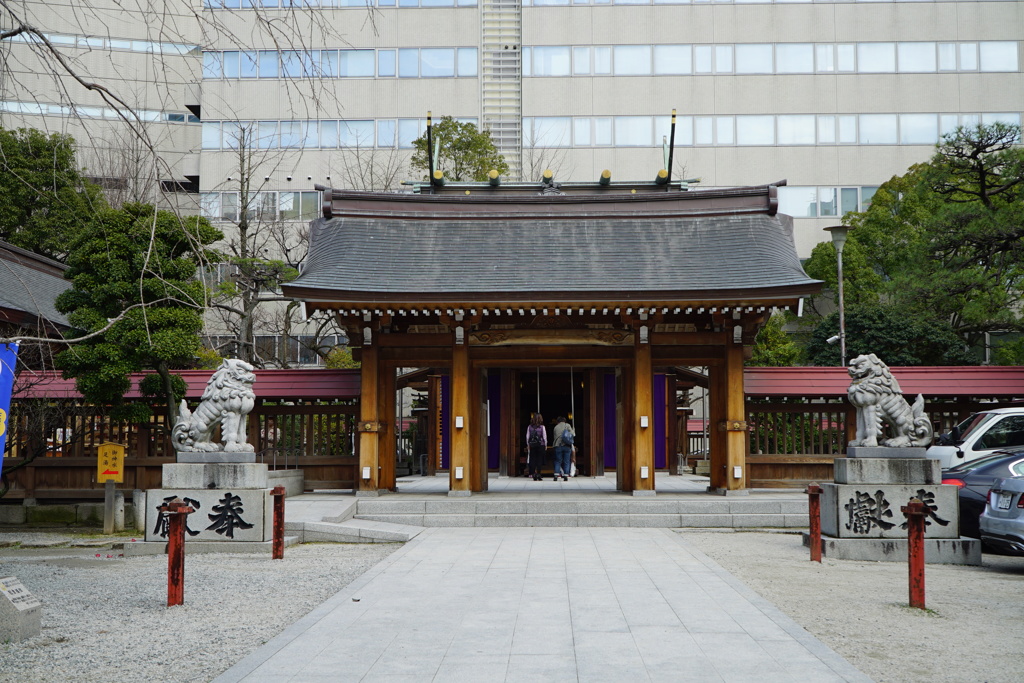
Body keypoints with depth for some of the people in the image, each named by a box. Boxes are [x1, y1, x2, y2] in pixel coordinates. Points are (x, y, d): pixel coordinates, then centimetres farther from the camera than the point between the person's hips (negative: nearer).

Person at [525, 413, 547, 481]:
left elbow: (527, 437, 4)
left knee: (532, 460, 6)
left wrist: (528, 444, 16)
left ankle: (533, 474, 4)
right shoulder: (542, 427, -7)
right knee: (539, 460, 1)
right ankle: (538, 474, -2)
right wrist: (545, 445, 7)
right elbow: (544, 437, -4)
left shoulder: (530, 427, 0)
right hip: (541, 445, -2)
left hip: (532, 445, 2)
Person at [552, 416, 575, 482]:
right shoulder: (567, 425, 4)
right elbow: (572, 434, -2)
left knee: (557, 461, 6)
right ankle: (566, 476, 0)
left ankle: (556, 475, -5)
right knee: (566, 462, 5)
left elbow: (554, 437, 12)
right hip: (567, 446, -1)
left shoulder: (556, 427, 11)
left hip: (558, 446, 1)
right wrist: (573, 431, 19)